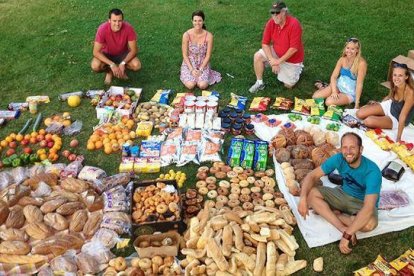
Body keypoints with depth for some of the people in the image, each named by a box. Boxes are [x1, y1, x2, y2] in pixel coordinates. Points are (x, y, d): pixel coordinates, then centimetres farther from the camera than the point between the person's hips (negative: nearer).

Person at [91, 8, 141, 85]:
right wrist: (112, 65, -35)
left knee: (137, 65, -27)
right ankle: (109, 72, 6)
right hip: (107, 54, -1)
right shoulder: (102, 29, -30)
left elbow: (133, 50, -20)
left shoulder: (128, 28, -27)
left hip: (123, 54, 1)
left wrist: (123, 63, -33)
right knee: (95, 66, -30)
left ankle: (122, 70, 8)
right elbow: (96, 52, -27)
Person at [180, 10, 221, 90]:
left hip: (203, 63, 0)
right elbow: (185, 55, -10)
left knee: (202, 85, -20)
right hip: (189, 63, 0)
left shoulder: (208, 35, -15)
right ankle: (190, 75, 14)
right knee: (190, 85, -21)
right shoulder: (186, 35, -16)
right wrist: (192, 69, -19)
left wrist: (200, 69, -18)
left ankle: (201, 73, 13)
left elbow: (208, 55, -9)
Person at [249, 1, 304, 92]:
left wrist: (279, 61, -26)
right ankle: (259, 83, -2)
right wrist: (272, 60, -25)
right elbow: (265, 43, -13)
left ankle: (297, 68, 33)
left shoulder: (294, 24, -30)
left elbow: (294, 49, -29)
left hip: (292, 58, -4)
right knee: (257, 56, -19)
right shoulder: (271, 23, -16)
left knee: (288, 85, 2)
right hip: (276, 52, 4)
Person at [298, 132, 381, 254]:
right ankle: (343, 228, -25)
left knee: (370, 223, -38)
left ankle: (331, 213, -16)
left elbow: (368, 208, -39)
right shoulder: (338, 159, -18)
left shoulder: (372, 171, -31)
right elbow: (312, 175, -13)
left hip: (362, 203, -4)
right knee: (311, 193, -20)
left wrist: (347, 235, -44)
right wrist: (303, 198, -32)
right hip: (343, 194, 5)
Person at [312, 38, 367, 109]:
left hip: (350, 93, -5)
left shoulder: (361, 63, -22)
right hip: (338, 85, 5)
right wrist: (334, 91, -21)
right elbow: (333, 76, -6)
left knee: (329, 102, -29)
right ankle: (322, 87, 26)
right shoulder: (342, 59, -5)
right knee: (315, 96, -6)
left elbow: (359, 84, -23)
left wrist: (357, 103, -24)